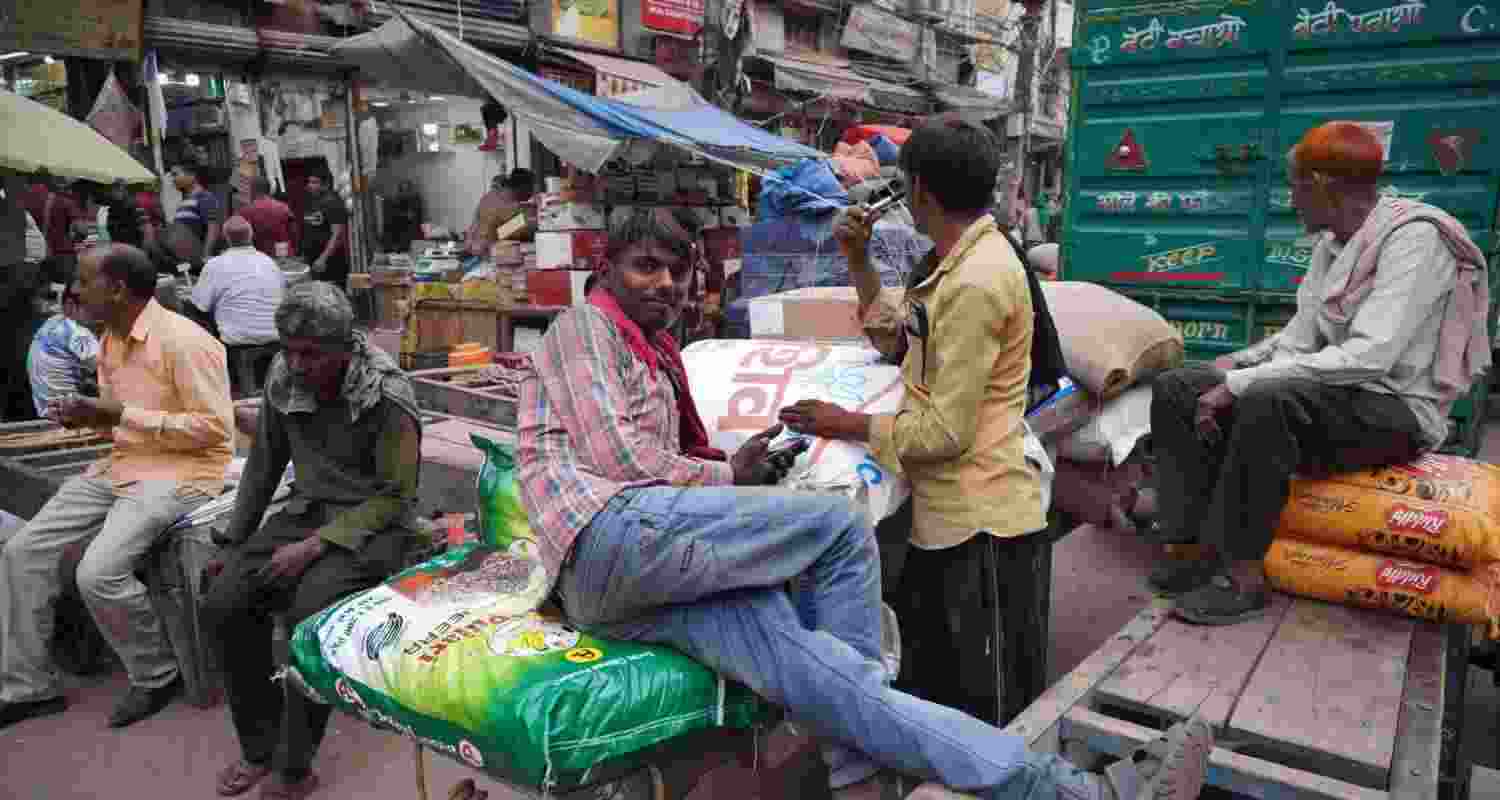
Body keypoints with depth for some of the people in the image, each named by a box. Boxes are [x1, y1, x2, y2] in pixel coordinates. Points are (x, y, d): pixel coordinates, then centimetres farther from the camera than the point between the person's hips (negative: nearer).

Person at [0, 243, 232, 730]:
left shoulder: (182, 341, -18)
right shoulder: (111, 340, 11)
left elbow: (214, 427, -21)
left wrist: (123, 415, -21)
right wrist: (88, 416, 1)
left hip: (181, 472, -9)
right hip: (122, 466, 9)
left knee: (98, 575, -23)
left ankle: (158, 676, 2)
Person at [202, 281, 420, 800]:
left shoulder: (387, 396, -19)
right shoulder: (283, 378, -2)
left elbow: (396, 497, -16)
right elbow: (264, 464, 12)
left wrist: (317, 545, -23)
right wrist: (234, 542, 12)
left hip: (371, 522, -6)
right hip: (307, 510, 6)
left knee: (310, 612, -29)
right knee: (223, 605, -12)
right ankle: (260, 747, 7)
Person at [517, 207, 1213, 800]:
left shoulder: (656, 359, 31)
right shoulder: (584, 326, 5)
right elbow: (614, 455, -8)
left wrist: (734, 470, 5)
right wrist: (726, 477, 2)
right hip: (609, 537, -9)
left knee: (833, 679, -9)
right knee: (839, 526, -17)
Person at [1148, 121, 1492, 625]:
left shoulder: (1414, 238, -17)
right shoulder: (1332, 244, 8)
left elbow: (1369, 358, -28)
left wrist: (1240, 383, -29)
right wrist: (1236, 363, -6)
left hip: (1395, 412, -8)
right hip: (1333, 399, 9)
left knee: (1268, 400, -38)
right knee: (1177, 388, -4)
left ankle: (1244, 576, -26)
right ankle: (1209, 547, -9)